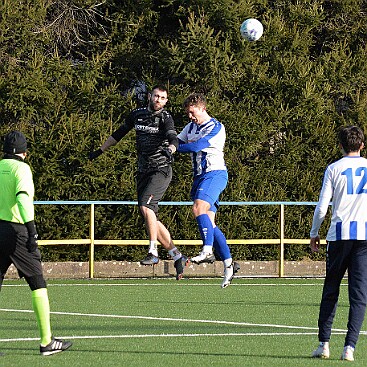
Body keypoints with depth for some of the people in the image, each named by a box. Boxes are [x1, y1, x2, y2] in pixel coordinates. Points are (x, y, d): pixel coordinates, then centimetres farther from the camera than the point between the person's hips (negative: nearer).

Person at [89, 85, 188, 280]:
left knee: (146, 205, -25)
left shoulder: (165, 118, -7)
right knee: (150, 218, 3)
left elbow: (173, 138, -25)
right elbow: (119, 133, 24)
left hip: (161, 170, -6)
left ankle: (153, 252, -21)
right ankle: (177, 256, 12)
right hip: (143, 173, 6)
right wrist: (100, 150, 30)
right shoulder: (137, 114, 10)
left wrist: (170, 149, -47)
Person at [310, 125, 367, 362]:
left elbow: (322, 207, 0)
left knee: (330, 290, 11)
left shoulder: (334, 169, 3)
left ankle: (324, 343, 9)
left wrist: (314, 233, 12)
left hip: (340, 233, 0)